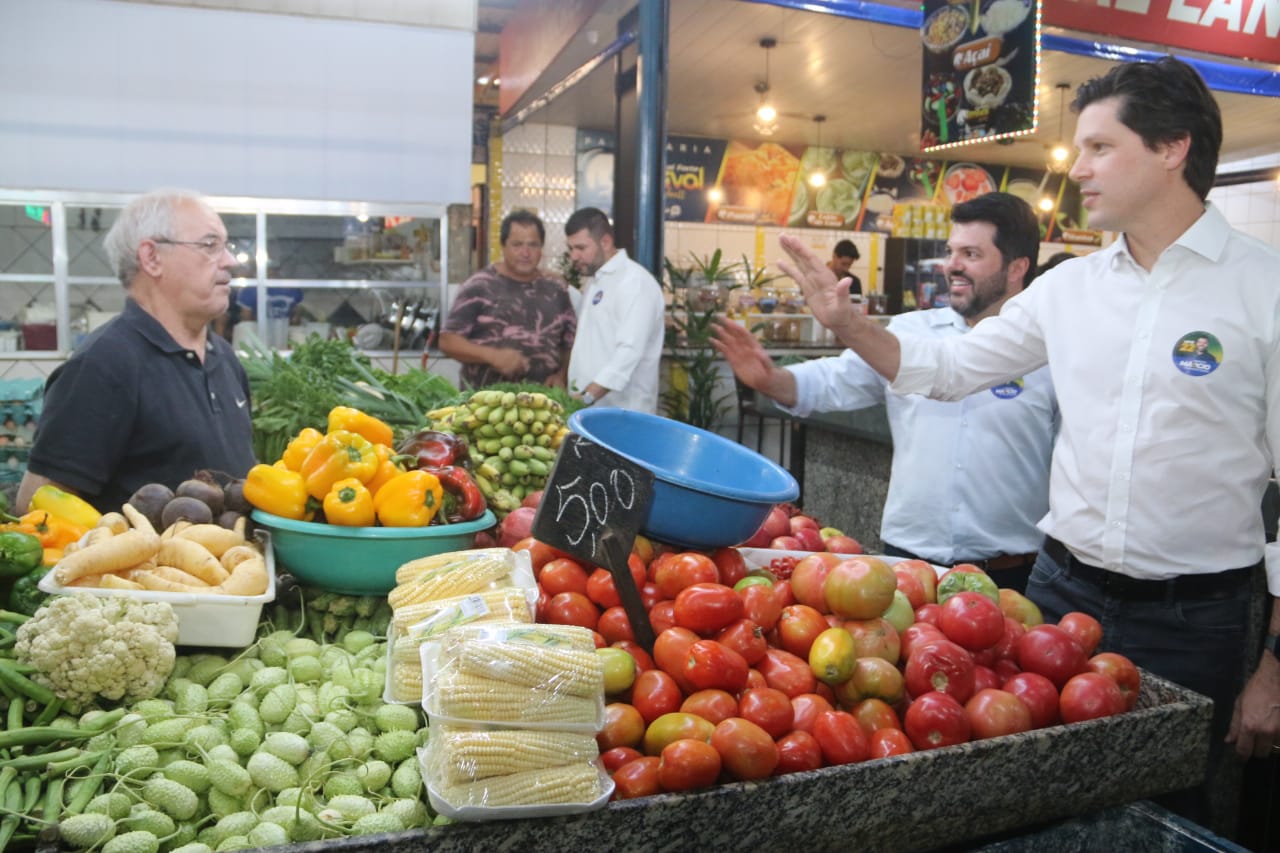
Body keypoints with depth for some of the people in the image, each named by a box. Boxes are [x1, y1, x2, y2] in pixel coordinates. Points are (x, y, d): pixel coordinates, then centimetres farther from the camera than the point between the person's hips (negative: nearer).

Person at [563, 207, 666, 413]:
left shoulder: (635, 282, -13)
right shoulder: (596, 283, 18)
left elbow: (629, 351, -23)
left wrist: (588, 396, -29)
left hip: (622, 414, -8)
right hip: (589, 410, 8)